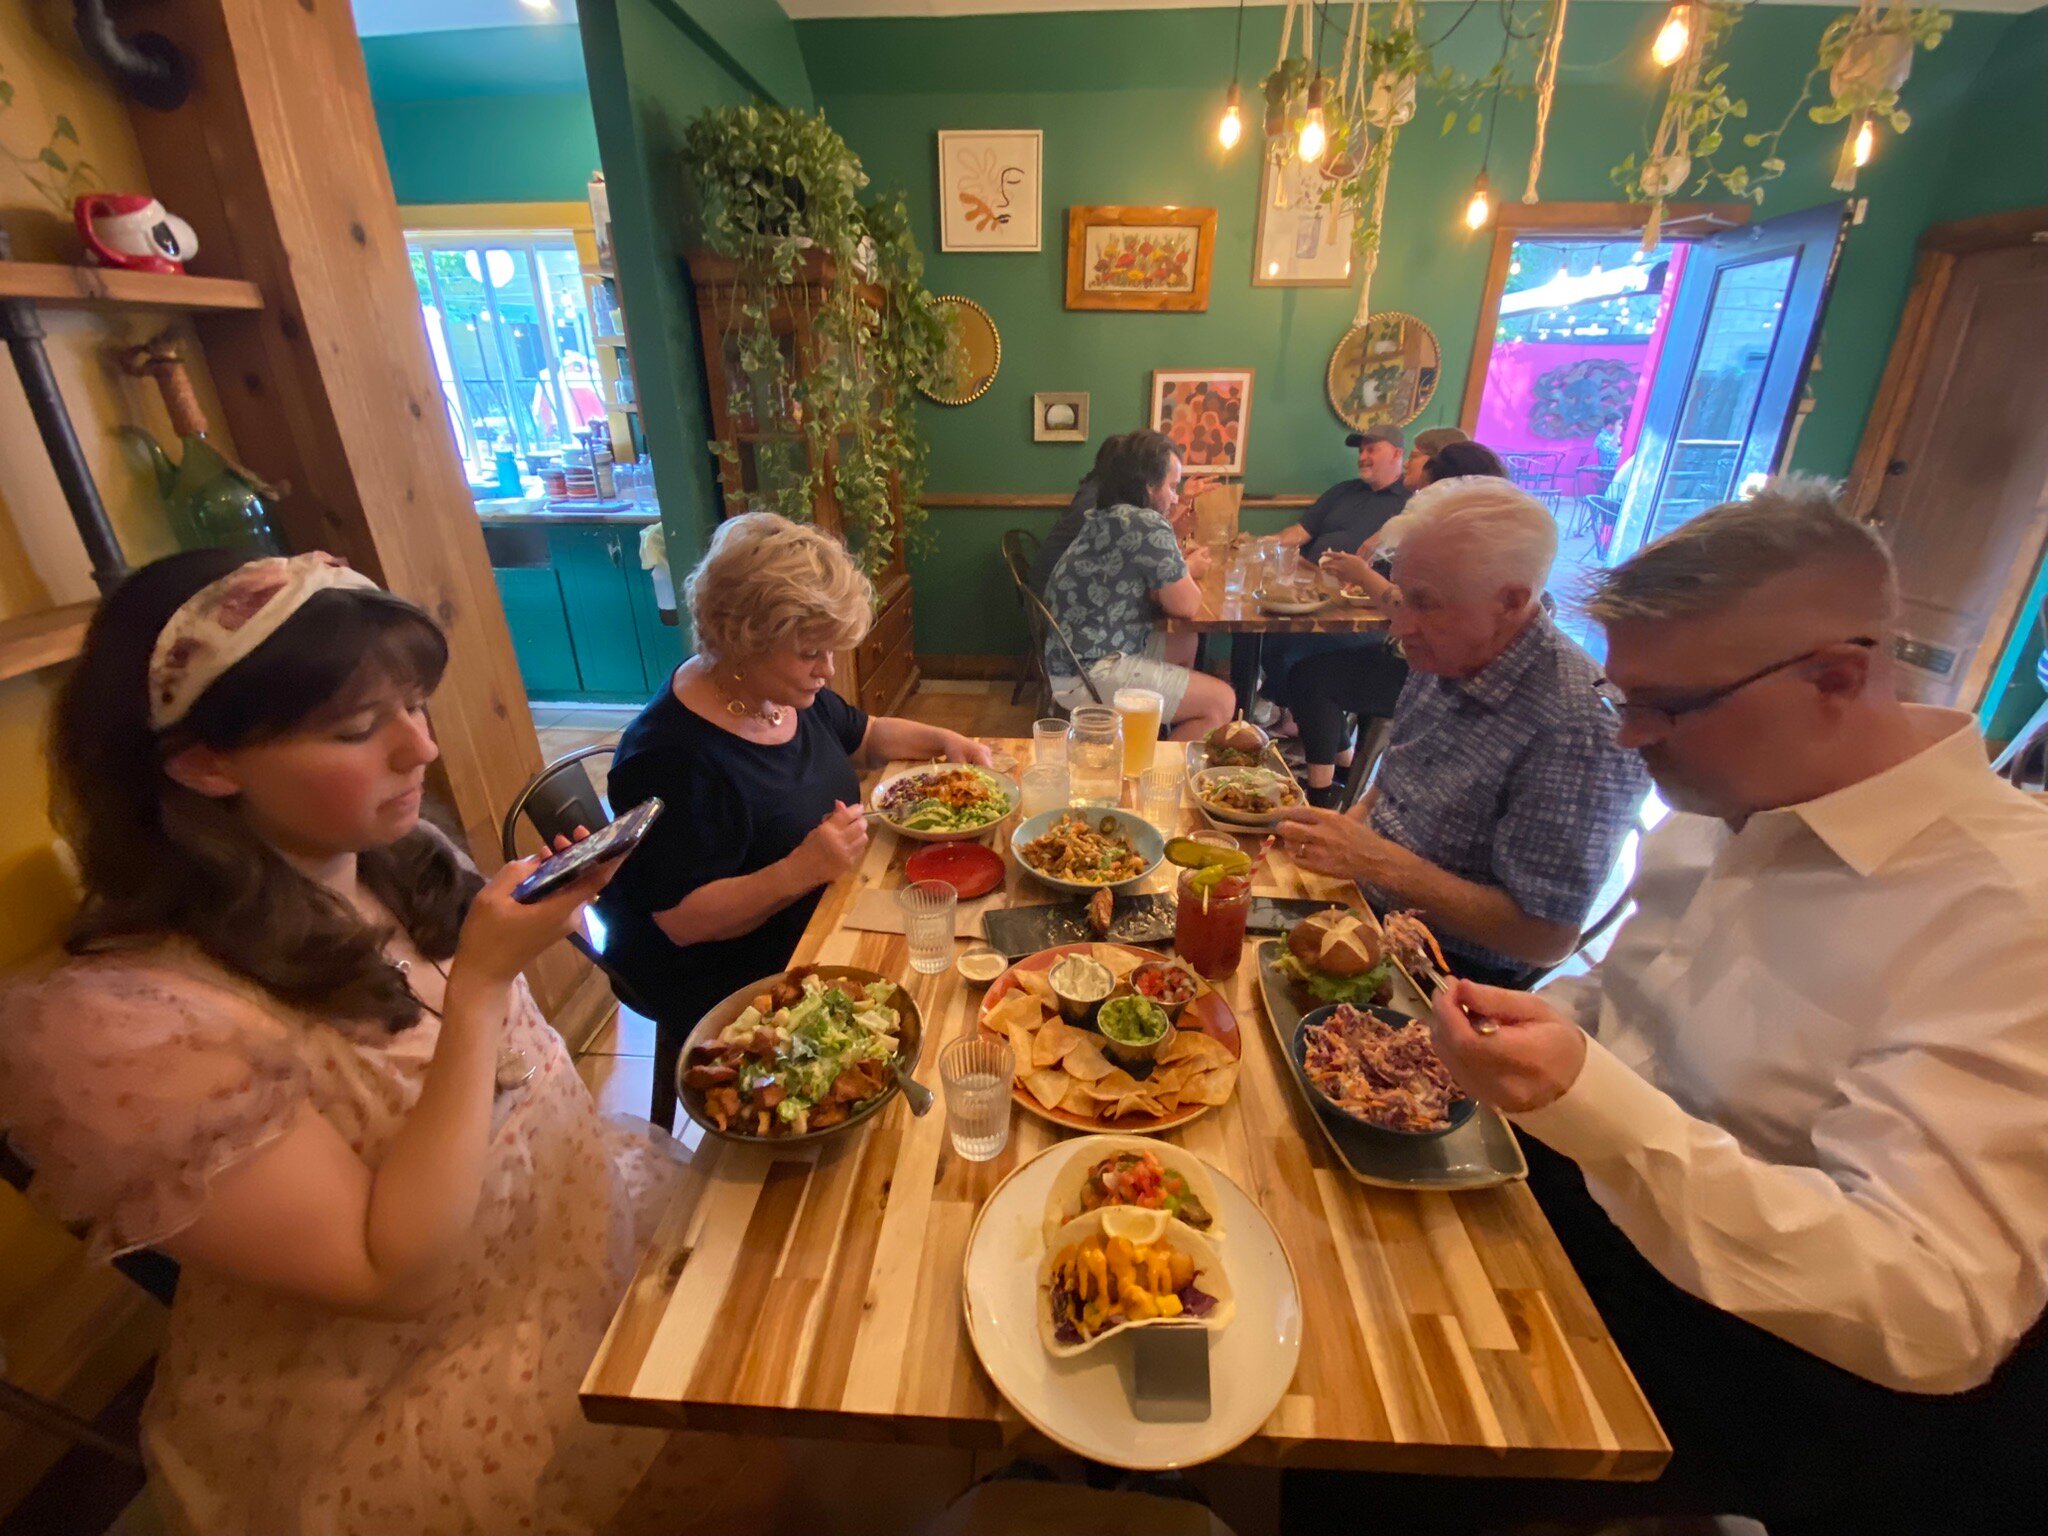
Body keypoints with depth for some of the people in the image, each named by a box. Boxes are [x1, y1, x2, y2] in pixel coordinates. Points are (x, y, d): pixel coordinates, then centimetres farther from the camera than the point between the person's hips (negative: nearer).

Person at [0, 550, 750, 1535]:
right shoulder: (123, 1027, -27)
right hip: (407, 1395, -6)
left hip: (584, 1210, 6)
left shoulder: (404, 864, -6)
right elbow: (395, 1276, -25)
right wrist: (482, 985, -32)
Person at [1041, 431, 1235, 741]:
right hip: (1089, 676, -10)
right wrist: (1189, 573, 9)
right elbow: (1186, 607, -10)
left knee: (1186, 645, 26)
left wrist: (1181, 568, 4)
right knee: (1220, 702, -8)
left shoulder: (1105, 518, 11)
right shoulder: (1149, 525, -18)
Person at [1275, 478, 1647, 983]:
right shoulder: (1444, 661, 0)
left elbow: (1546, 939, -23)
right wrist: (1341, 832, -5)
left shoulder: (1578, 729, -26)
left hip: (1449, 968, -7)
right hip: (1360, 896, 8)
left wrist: (1374, 860, -26)